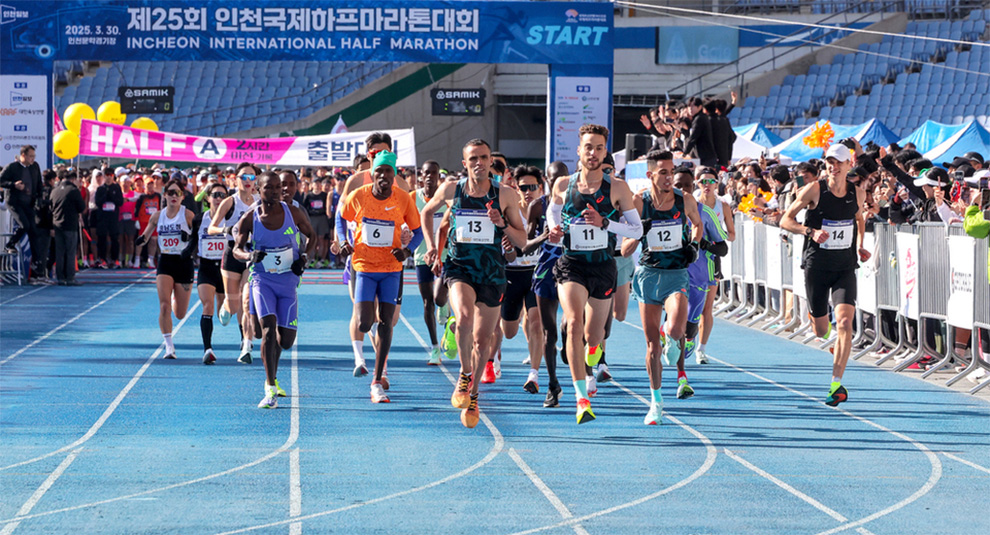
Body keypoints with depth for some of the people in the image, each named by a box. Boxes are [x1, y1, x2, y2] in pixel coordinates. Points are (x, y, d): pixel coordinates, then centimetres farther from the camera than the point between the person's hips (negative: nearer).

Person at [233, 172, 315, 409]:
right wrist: (249, 256, -21)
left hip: (288, 282, 2)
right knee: (268, 329, -22)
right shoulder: (250, 218, -7)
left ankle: (272, 378, 37)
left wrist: (305, 257, -6)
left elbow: (311, 236, 12)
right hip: (262, 280, -2)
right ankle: (271, 389, -17)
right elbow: (237, 249, 1)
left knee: (286, 340, 4)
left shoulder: (294, 213, -4)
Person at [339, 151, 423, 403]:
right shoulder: (358, 196, -8)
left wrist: (408, 250, -14)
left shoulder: (403, 199, -7)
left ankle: (377, 382, 6)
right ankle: (357, 343, 29)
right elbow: (341, 217, 12)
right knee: (364, 324, -11)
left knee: (385, 323, -1)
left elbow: (418, 231, 3)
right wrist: (344, 242, 0)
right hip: (364, 267, -1)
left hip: (391, 268, 1)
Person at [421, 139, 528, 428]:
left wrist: (502, 224, -15)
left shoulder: (506, 195, -2)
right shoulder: (451, 190, 0)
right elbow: (427, 212, 20)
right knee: (464, 316, -30)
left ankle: (473, 396, 27)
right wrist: (430, 245, 7)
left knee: (482, 339, 7)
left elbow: (522, 241, 3)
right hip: (459, 267, -1)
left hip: (492, 272, 1)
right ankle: (465, 375, -9)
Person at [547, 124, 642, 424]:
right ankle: (581, 398, -26)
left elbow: (637, 230, -3)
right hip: (571, 264, -1)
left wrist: (604, 222, -18)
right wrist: (554, 229, -1)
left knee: (593, 335, 14)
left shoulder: (617, 188, -5)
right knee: (574, 324, -24)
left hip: (603, 267, 1)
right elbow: (553, 211, 21)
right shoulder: (563, 186, -1)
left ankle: (593, 354, 55)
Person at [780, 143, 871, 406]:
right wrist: (810, 231, -21)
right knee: (821, 331, 8)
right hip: (817, 267, -1)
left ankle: (837, 383, -18)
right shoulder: (814, 190, -9)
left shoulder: (858, 193, 1)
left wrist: (860, 246, 8)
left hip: (845, 268, 1)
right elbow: (785, 220, -4)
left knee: (844, 321, -18)